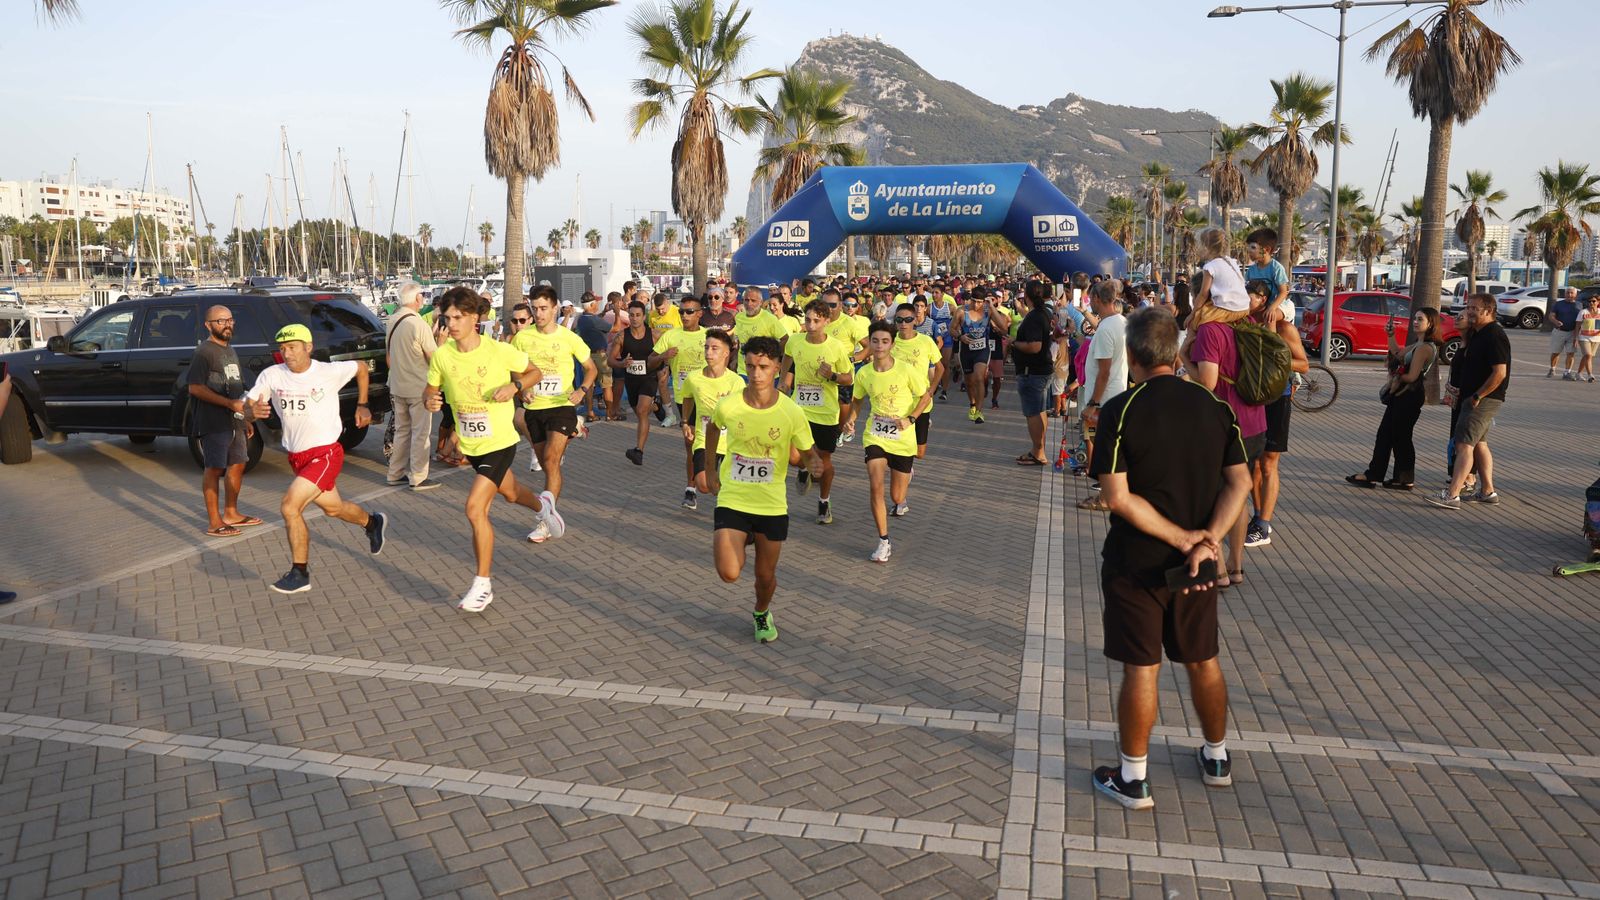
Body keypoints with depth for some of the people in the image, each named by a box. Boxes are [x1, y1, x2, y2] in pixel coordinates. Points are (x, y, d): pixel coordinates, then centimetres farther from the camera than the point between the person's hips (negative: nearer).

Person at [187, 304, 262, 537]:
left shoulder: (230, 350, 17)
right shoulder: (204, 352, -10)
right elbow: (195, 388, -19)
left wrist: (245, 418, 22)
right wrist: (230, 403, -24)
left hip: (234, 421, 9)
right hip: (214, 422, -9)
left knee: (237, 465, 14)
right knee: (215, 468, -6)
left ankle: (230, 513, 27)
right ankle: (214, 522, -1)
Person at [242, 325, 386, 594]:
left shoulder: (330, 372, -12)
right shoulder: (272, 376, -5)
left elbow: (361, 367, 7)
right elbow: (247, 408, -7)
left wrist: (362, 405, 9)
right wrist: (253, 411, -31)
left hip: (325, 453, -5)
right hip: (296, 457, 5)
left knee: (290, 507, -18)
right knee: (332, 509, 21)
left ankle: (300, 573, -5)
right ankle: (373, 522, 52)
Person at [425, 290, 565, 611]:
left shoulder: (499, 351, -17)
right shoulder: (442, 355, -8)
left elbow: (535, 373, -3)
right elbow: (432, 389, 6)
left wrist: (514, 385, -22)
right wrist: (431, 400, -17)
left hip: (499, 442, -5)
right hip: (470, 443, 5)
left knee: (475, 508, -16)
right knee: (510, 493, 27)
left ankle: (482, 585, -2)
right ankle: (543, 504, 64)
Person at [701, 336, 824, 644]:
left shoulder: (791, 412, -13)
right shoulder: (728, 405, -11)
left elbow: (807, 453, -2)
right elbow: (713, 428, 13)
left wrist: (815, 465, -26)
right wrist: (709, 469, 14)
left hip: (773, 505, 0)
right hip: (732, 500, 0)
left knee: (766, 576, 11)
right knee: (729, 574, -13)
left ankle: (762, 614, 46)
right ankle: (743, 542, 23)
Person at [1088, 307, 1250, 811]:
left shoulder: (1121, 411, -15)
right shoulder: (1214, 407, 0)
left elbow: (1118, 497, -21)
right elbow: (1239, 483, -5)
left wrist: (1182, 539, -16)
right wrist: (1206, 540, -13)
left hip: (1135, 562, -4)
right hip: (1197, 565, 5)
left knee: (1141, 669, 4)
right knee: (1203, 661, 20)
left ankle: (1133, 779, 16)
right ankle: (1217, 758, 37)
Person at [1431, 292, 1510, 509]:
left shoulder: (1494, 336, -16)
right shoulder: (1479, 334, 15)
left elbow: (1500, 373, -23)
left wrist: (1477, 397, -20)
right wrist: (1461, 394, 16)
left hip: (1484, 399, -11)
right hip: (1473, 398, 11)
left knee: (1464, 444, -15)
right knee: (1479, 444, 16)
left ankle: (1452, 495, -19)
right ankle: (1487, 491, 24)